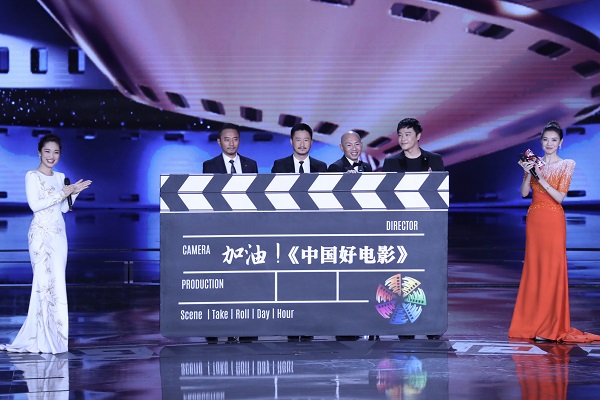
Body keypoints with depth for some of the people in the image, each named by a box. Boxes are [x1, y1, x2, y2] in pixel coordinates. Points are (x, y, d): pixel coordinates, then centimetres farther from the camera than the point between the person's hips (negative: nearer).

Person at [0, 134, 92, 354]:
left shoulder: (60, 177, 15)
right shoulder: (32, 176, -4)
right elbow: (34, 204, -14)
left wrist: (74, 192, 3)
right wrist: (62, 193, -14)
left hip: (59, 233, 6)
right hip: (41, 234, -6)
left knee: (57, 282, 4)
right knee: (45, 280, -10)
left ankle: (54, 334, 8)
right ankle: (44, 338, -8)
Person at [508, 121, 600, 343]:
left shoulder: (566, 165, -2)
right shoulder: (535, 163, 10)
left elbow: (560, 196, -11)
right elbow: (524, 192, 3)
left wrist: (541, 177, -17)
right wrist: (529, 173, -12)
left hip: (553, 221, -4)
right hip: (534, 219, 4)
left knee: (553, 268, -5)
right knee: (533, 268, 6)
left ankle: (551, 325, -2)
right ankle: (533, 322, 12)